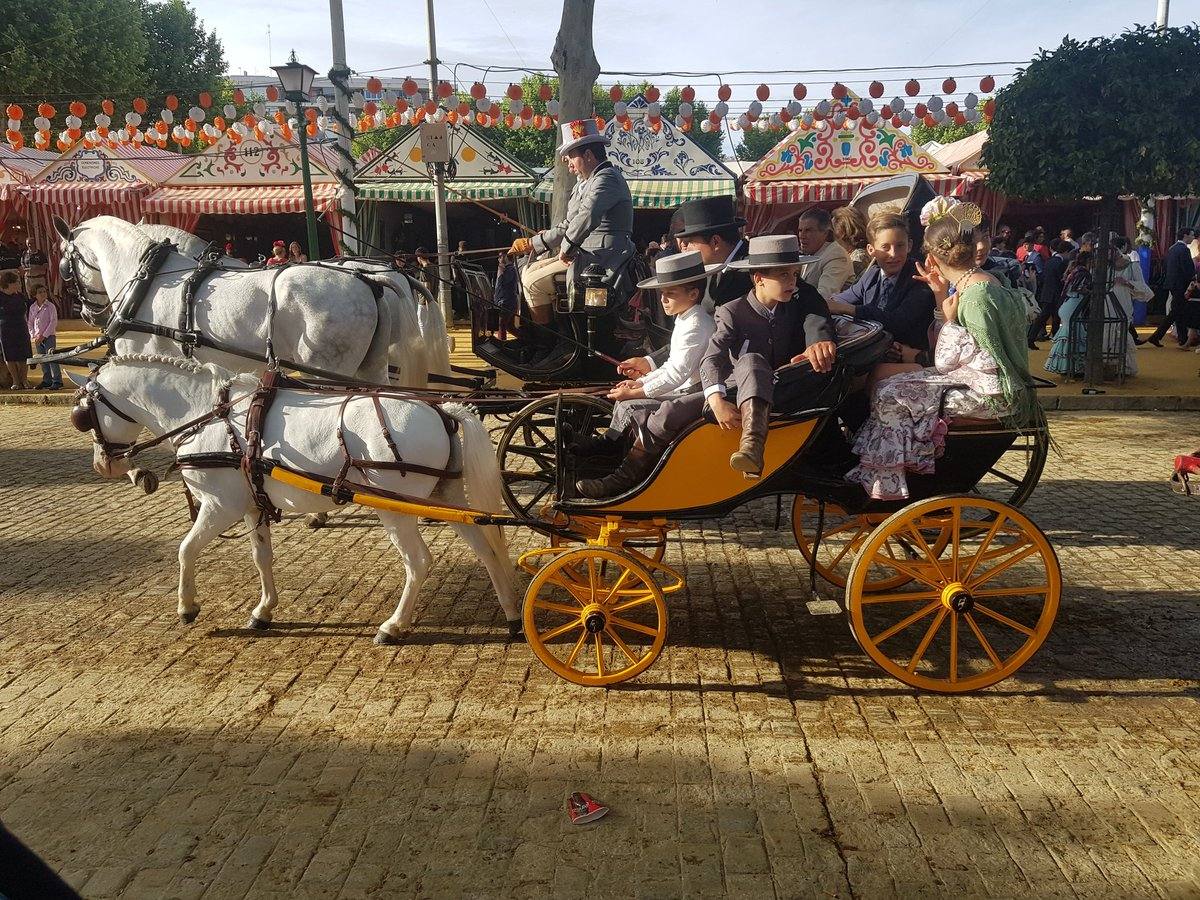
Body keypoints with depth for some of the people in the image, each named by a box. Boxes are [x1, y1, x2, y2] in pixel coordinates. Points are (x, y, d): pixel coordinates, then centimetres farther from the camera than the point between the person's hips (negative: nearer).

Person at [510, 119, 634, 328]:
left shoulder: (607, 178, -13)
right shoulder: (585, 184, 21)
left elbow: (587, 217, -31)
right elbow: (568, 225, 23)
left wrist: (567, 248, -19)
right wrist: (532, 243, 14)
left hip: (601, 258, -11)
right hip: (585, 254, 11)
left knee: (534, 281, -13)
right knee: (529, 271, 12)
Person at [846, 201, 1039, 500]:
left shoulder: (974, 296, -22)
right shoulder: (986, 282, 10)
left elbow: (944, 363, -18)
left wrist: (949, 317, -9)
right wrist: (941, 295, 9)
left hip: (989, 394, -10)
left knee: (889, 392, -13)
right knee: (886, 373, 9)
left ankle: (886, 484, 3)